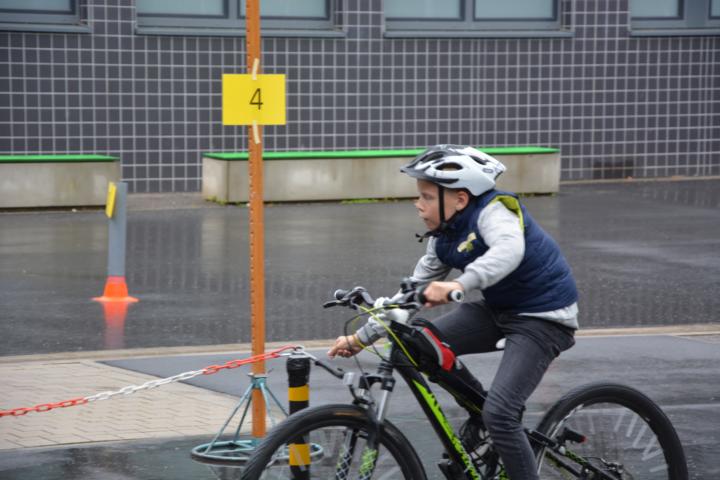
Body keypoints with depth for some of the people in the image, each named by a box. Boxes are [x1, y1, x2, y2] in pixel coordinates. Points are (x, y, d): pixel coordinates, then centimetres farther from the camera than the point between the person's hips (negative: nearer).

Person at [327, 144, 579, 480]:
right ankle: (481, 413, 12)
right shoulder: (443, 238, 2)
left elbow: (509, 250, -44)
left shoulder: (493, 210, -22)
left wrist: (458, 285, -58)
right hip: (499, 310, 8)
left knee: (499, 414, -20)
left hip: (543, 318, -8)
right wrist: (360, 338, 5)